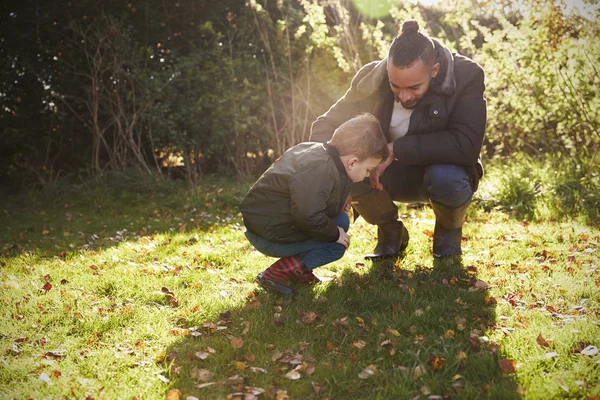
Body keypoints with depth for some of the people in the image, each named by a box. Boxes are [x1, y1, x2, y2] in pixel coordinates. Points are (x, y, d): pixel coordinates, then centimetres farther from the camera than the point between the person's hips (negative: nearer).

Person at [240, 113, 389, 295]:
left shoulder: (318, 152, 4)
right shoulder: (321, 170, -27)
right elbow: (307, 215, -36)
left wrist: (338, 202, 8)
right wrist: (334, 234, -18)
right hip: (269, 237, -9)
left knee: (341, 220, 10)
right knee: (337, 243, -6)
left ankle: (298, 269, 13)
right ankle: (276, 274, -7)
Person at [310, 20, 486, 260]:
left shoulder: (466, 77, -23)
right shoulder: (372, 78, -16)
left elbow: (466, 145, -34)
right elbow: (326, 125, -12)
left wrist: (396, 149, -35)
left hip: (442, 171, -2)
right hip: (393, 177, 3)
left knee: (446, 178, -38)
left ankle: (449, 231, 1)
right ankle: (391, 233, 3)